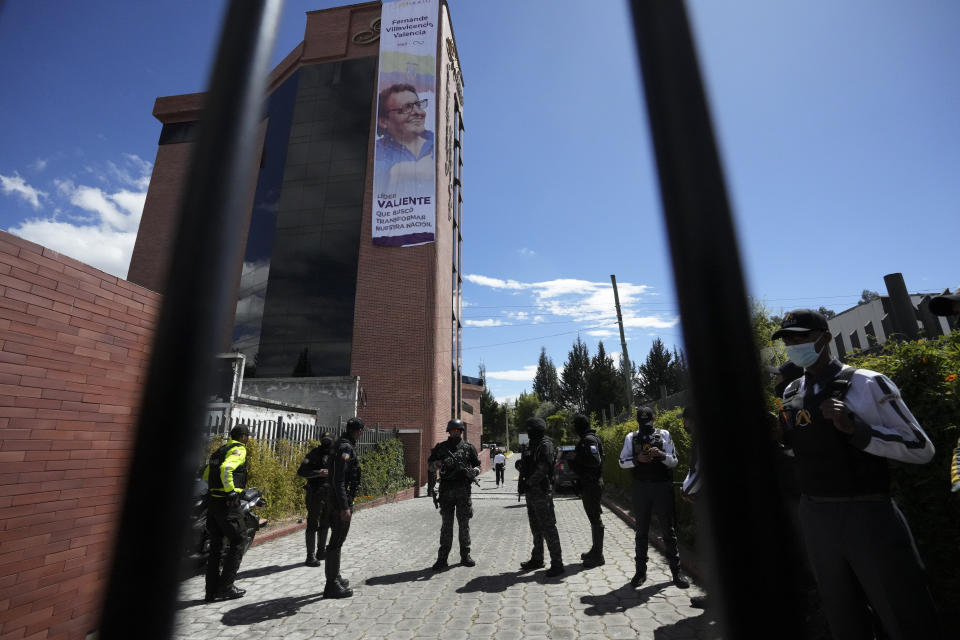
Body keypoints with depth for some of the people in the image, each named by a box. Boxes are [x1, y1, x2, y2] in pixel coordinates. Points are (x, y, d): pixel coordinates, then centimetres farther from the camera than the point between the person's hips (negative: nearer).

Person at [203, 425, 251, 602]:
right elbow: (225, 468, -27)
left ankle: (212, 591, 20)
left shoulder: (219, 451, 17)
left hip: (212, 500, 9)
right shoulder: (239, 450, -10)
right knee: (238, 541, 3)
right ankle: (226, 586, 5)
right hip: (228, 503, -9)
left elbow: (206, 475, 21)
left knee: (216, 545, 14)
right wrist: (231, 491, -20)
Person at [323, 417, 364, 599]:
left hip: (340, 500, 10)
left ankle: (335, 577, 31)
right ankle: (332, 585, 8)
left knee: (337, 541, 19)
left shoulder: (344, 445, 12)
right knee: (336, 543, -1)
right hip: (341, 501, -10)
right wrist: (344, 507, -24)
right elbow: (338, 480, -24)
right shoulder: (345, 448, -19)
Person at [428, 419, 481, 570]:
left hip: (463, 491, 0)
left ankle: (465, 556, 20)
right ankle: (442, 559, 11)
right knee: (446, 525, 4)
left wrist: (473, 472, -15)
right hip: (446, 490, 0)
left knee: (464, 524, 8)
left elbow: (478, 465, 8)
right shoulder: (441, 447, 6)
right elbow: (430, 462, 9)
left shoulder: (469, 448, 6)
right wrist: (441, 464, -11)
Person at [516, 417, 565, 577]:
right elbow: (527, 467, 19)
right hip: (531, 492, 10)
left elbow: (543, 469, -23)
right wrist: (520, 465, -1)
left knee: (548, 527, -4)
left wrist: (529, 482, -17)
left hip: (542, 491, -10)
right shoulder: (532, 444, 15)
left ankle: (557, 564, 4)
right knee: (536, 527, 18)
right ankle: (537, 559, 31)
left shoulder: (545, 444, -14)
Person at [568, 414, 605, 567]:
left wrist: (577, 458, -19)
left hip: (591, 485, -11)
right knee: (594, 518, 18)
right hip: (590, 484, 11)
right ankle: (595, 551, 30)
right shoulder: (588, 438, 14)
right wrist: (575, 457, 8)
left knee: (595, 519, -2)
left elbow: (595, 461, -27)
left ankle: (597, 556, 7)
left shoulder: (589, 440, -18)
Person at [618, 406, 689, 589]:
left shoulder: (664, 435, 2)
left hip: (662, 487, -1)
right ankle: (641, 571, 22)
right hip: (640, 488, 1)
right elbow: (622, 462, 4)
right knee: (641, 531, 11)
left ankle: (676, 571, 22)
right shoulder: (631, 437, 4)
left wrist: (661, 455, -19)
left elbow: (674, 461, 1)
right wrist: (637, 459, -14)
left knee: (669, 531, 8)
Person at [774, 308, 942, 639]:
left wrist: (855, 428, -26)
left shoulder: (867, 384, -12)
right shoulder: (790, 393, 4)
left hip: (868, 515, -5)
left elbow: (921, 449, -12)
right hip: (815, 517, 5)